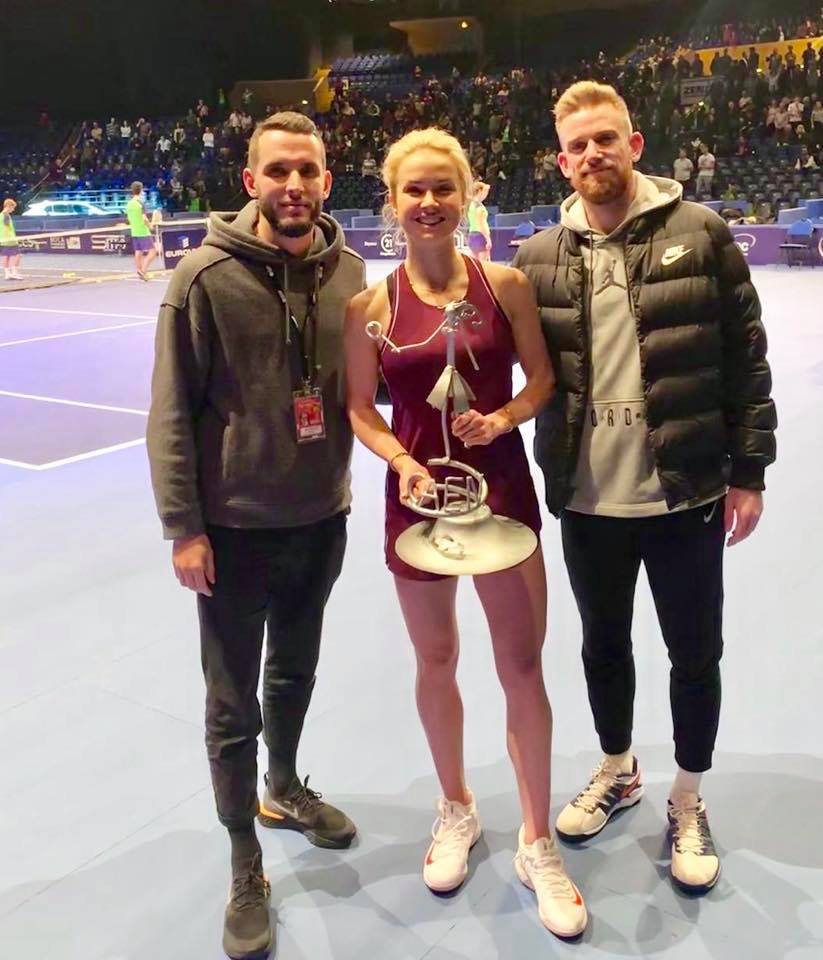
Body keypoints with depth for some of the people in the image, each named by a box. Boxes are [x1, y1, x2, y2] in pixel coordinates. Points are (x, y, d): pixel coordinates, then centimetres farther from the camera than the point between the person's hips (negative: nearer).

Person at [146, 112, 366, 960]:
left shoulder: (348, 271, 0)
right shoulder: (206, 277, -13)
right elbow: (172, 413, -11)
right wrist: (182, 527, -12)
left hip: (323, 518, 5)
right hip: (235, 528, -4)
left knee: (296, 672, 23)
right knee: (233, 704, 7)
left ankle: (285, 788, 49)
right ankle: (245, 866, 27)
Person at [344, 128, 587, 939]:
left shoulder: (505, 285, -4)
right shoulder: (371, 306, -4)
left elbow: (542, 377, 4)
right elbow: (359, 409, 0)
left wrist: (505, 417, -15)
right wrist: (402, 463, -16)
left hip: (502, 489, 0)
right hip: (417, 495, 1)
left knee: (523, 667, 4)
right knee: (436, 662, 15)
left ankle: (537, 845, 24)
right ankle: (456, 811, 40)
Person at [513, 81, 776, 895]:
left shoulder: (699, 233, -4)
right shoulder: (540, 258, 2)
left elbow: (746, 357, -3)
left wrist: (748, 470, -5)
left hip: (685, 491, -2)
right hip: (587, 497, 2)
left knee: (695, 654, 12)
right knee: (604, 644, 19)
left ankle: (687, 802, 35)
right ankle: (616, 771, 44)